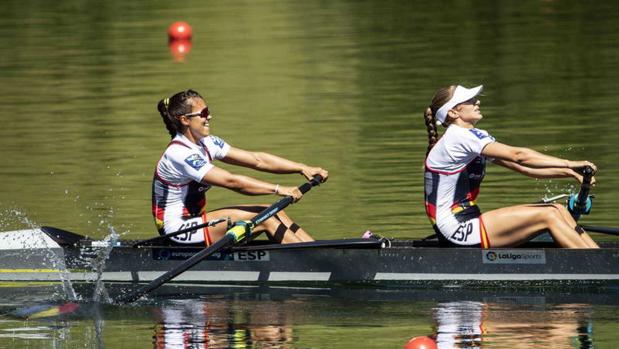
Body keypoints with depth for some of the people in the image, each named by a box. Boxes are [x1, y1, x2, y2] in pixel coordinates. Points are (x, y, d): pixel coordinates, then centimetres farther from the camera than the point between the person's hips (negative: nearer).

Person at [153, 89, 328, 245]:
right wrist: (279, 189, -26)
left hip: (194, 220, 9)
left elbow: (257, 160, 4)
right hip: (177, 230, -9)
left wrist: (302, 168, -4)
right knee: (265, 218, -16)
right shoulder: (180, 153, -22)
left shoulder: (206, 144, 6)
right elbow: (231, 181, -26)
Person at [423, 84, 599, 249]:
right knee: (547, 216, -13)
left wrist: (568, 172, 1)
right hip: (458, 231, -10)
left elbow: (521, 167, 12)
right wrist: (569, 164, -17)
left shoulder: (471, 138, 16)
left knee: (558, 210, 1)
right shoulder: (458, 137, -14)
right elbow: (518, 156, -19)